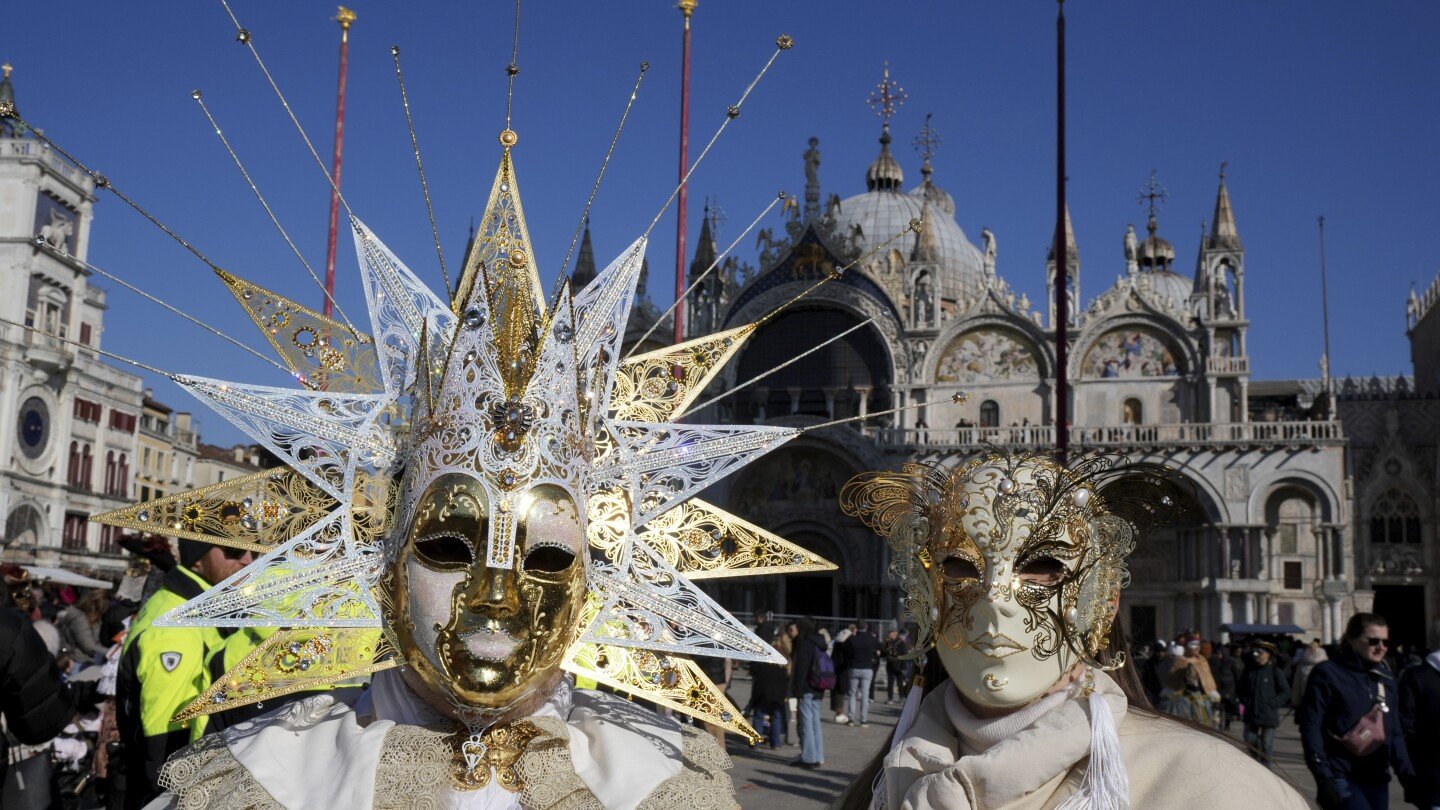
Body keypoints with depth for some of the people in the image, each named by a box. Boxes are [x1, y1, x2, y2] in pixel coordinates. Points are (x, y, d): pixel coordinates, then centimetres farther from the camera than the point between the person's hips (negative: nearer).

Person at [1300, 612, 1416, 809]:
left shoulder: (1385, 678, 15)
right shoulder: (1327, 674, -6)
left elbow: (1394, 732, 19)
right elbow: (1311, 728, -10)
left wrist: (1407, 773, 8)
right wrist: (1324, 778, -16)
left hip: (1377, 779, 7)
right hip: (1342, 779, -7)